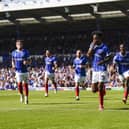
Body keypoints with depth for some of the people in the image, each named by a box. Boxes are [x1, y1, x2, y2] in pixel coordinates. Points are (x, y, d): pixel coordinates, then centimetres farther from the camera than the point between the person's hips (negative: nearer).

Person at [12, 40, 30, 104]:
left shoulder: (25, 52, 0)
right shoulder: (14, 52, 7)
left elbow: (28, 60, 3)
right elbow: (13, 61, 16)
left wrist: (26, 62, -20)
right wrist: (13, 65, -4)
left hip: (25, 71, -1)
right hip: (18, 71, 1)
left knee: (25, 84, 0)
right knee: (19, 84, -9)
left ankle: (26, 98, 10)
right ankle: (21, 95, 17)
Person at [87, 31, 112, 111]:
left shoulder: (104, 47, -8)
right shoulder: (92, 45, 6)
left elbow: (109, 57, -4)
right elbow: (88, 55, -5)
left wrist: (103, 61, -21)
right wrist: (93, 46, -12)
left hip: (102, 69, -5)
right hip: (94, 70, 5)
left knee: (100, 87, -11)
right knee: (94, 89, 4)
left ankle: (101, 105, 2)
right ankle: (102, 88, 37)